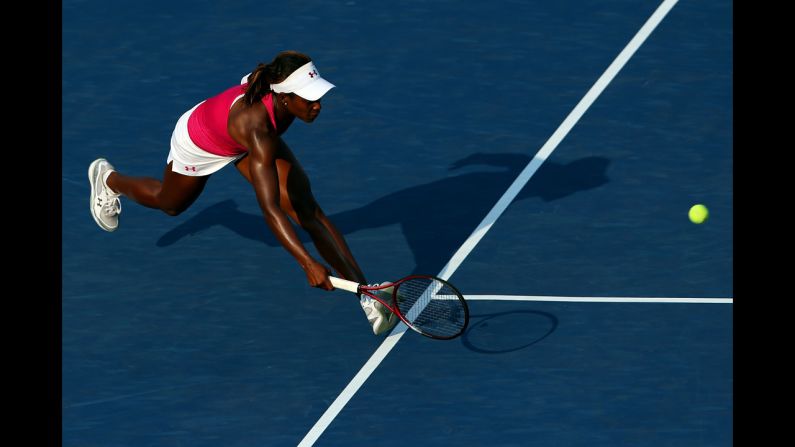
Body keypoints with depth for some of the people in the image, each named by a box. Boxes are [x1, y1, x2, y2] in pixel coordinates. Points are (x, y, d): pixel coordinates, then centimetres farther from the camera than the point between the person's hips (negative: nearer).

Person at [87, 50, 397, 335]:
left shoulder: (274, 82, -32)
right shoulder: (256, 127, -50)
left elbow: (250, 78, -5)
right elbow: (270, 209, -55)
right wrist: (307, 263, -62)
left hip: (244, 139, 5)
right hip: (200, 143, -5)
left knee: (304, 206, -16)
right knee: (170, 204, 28)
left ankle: (363, 290, -18)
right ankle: (108, 178, 61)